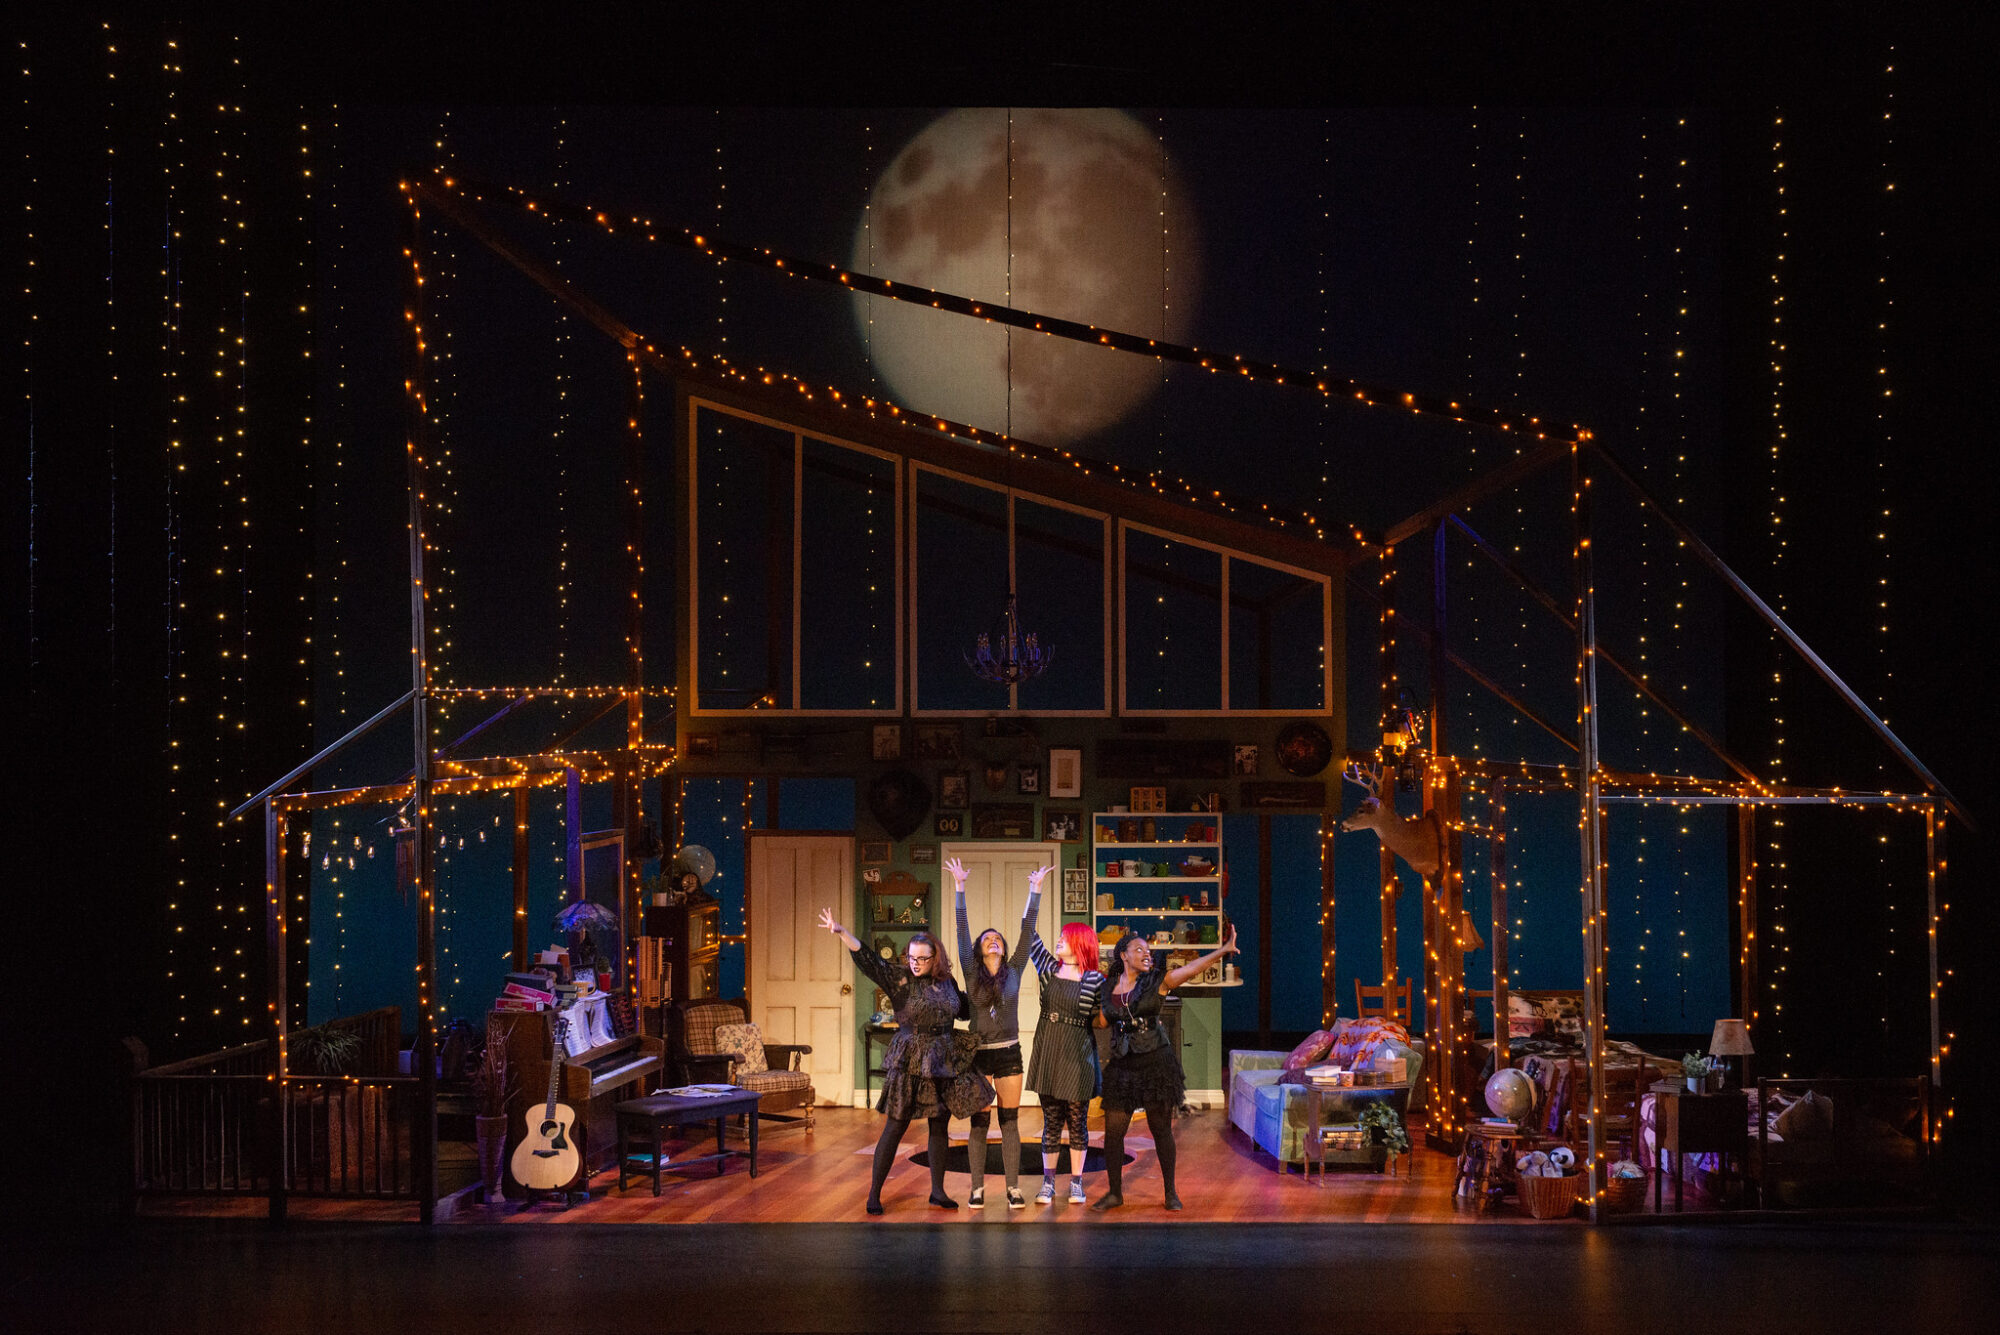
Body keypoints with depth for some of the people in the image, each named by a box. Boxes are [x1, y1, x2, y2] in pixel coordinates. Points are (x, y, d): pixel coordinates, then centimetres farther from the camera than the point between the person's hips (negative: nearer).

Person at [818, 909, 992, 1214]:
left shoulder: (947, 983, 6)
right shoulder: (899, 978, -6)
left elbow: (963, 1010, 25)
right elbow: (867, 959, -17)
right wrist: (841, 932, -28)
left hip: (944, 1062, 4)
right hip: (909, 1062, -4)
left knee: (940, 1126, 9)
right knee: (895, 1127, -3)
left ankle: (937, 1191, 20)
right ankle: (874, 1193, 4)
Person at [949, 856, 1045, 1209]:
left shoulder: (1014, 971, 5)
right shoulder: (972, 974, 2)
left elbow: (1027, 930, 2)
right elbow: (962, 930, -2)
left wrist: (1035, 890, -1)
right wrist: (959, 887, -6)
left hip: (1009, 1054, 1)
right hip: (978, 1054, -1)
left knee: (1010, 1123, 3)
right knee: (979, 1123, 2)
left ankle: (1013, 1189, 6)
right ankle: (977, 1188, 7)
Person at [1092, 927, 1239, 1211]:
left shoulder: (1158, 981, -2)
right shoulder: (1110, 987, 6)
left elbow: (1192, 969, -13)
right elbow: (1101, 1021, 16)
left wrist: (1223, 950, -22)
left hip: (1156, 1061, -2)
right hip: (1122, 1065, 2)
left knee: (1161, 1130, 4)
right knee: (1113, 1131, 1)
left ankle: (1170, 1192, 16)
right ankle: (1114, 1192, 15)